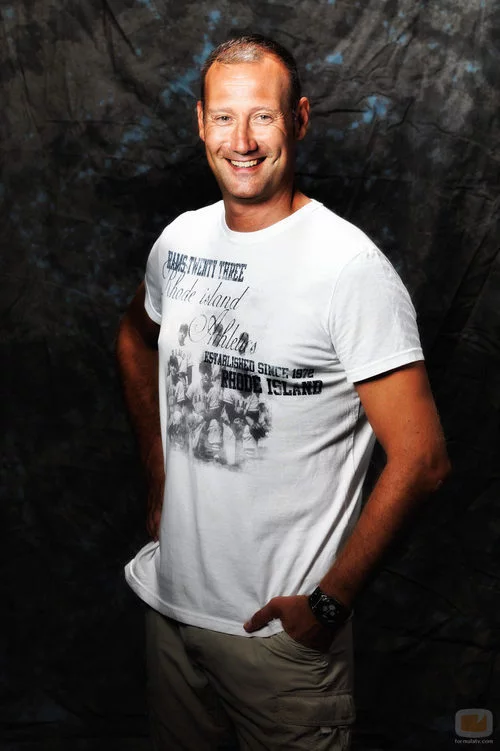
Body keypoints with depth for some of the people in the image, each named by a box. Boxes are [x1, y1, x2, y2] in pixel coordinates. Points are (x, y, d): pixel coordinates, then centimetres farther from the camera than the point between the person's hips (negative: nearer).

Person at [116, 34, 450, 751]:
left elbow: (421, 459, -19)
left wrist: (328, 601, -15)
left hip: (283, 625, -6)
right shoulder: (179, 241, 0)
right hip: (172, 596, 6)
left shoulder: (352, 267, -19)